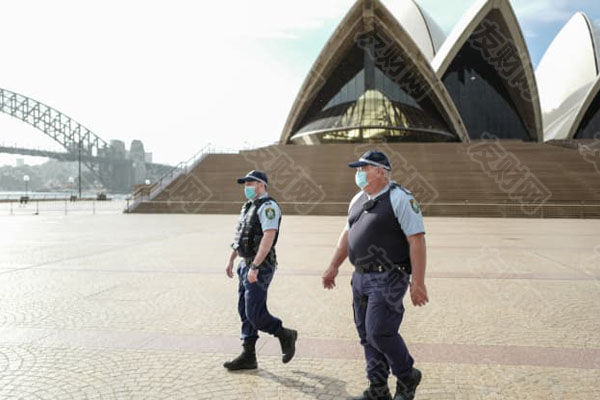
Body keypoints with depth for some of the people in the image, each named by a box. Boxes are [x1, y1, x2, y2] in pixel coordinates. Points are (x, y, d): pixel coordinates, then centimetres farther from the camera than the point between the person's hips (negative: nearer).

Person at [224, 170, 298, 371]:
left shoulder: (268, 206, -14)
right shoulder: (248, 206, 16)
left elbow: (268, 237, -24)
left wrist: (254, 267, -28)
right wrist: (231, 260, 24)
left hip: (260, 268, -9)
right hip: (245, 265, 9)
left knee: (255, 315, -8)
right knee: (245, 313, 11)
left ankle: (286, 336, 14)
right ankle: (248, 356, 19)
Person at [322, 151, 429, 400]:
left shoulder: (400, 199, -11)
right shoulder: (358, 200, 13)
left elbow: (417, 241, -15)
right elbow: (347, 234, 22)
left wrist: (418, 283, -19)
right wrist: (334, 266, 19)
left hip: (388, 278, -8)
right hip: (361, 277, 8)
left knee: (379, 332, -11)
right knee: (367, 335, 11)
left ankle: (408, 377, 15)